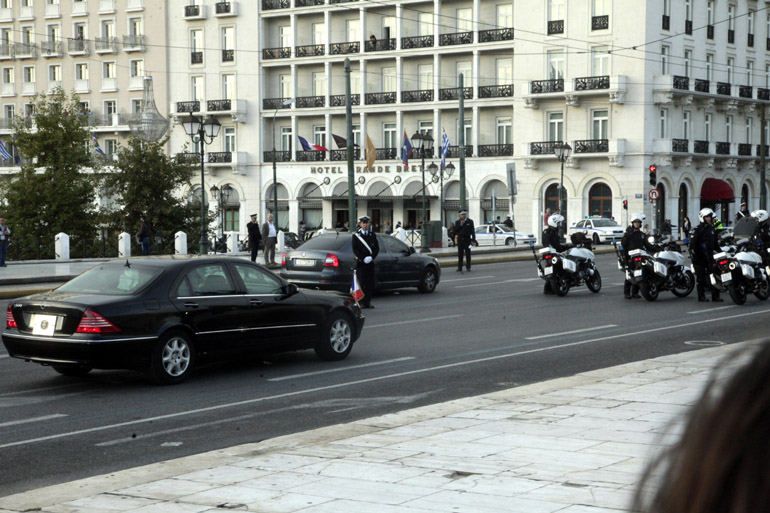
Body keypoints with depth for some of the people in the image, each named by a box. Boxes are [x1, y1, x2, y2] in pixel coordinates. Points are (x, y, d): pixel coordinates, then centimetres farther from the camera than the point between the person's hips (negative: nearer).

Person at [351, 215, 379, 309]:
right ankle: (362, 302, -2)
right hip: (360, 262, -3)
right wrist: (363, 258, -14)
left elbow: (377, 248, 8)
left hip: (370, 262, 3)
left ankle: (368, 302, 7)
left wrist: (371, 257, -9)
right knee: (361, 283, -5)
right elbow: (355, 249, -4)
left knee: (370, 283, 1)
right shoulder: (356, 235, 3)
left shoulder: (373, 235, 12)